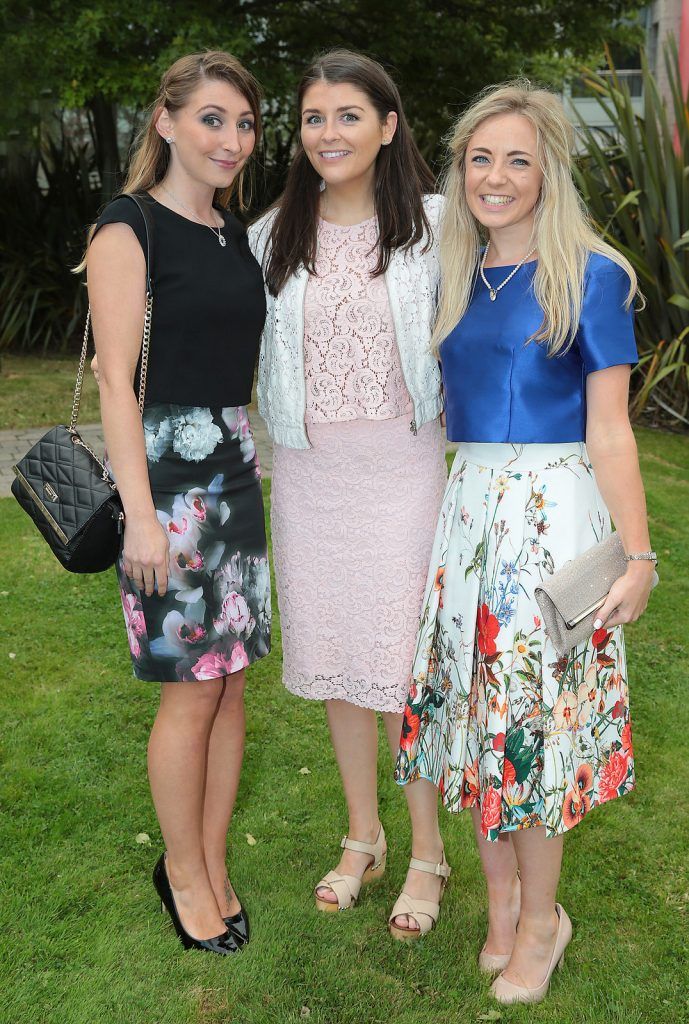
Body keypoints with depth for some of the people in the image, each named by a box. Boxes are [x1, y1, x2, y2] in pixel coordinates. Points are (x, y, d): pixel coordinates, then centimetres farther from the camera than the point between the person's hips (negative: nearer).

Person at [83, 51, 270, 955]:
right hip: (168, 472, -7)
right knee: (191, 692, 1)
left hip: (239, 470, 7)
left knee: (232, 681, 11)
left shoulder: (236, 234, 14)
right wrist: (140, 514, -18)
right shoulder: (129, 230, -8)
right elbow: (116, 380, -14)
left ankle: (213, 866, 28)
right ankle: (185, 874, 23)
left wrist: (265, 465, 16)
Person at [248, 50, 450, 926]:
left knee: (403, 664, -1)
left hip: (402, 466, -3)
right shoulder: (272, 236, 6)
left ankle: (428, 853, 22)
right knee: (332, 657, 12)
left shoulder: (433, 228, -3)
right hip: (307, 470, 4)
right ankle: (363, 837, 33)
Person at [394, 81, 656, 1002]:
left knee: (540, 715, 3)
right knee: (476, 706, 11)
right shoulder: (455, 279, 10)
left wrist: (638, 554, -12)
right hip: (468, 509, 5)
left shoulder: (589, 277, -6)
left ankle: (541, 919, 24)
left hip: (555, 514, -5)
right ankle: (501, 896, 31)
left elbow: (609, 431, -9)